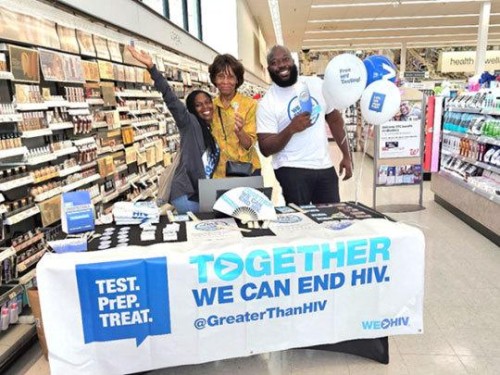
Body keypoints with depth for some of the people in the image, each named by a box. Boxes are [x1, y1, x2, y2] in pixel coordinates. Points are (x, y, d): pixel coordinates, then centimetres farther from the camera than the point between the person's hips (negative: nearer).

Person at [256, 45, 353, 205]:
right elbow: (265, 149, -10)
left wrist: (346, 156, 8)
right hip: (292, 171, -3)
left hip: (325, 167, 4)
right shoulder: (267, 103, -7)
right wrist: (291, 129, -24)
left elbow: (335, 120, 12)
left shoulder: (317, 84, 4)